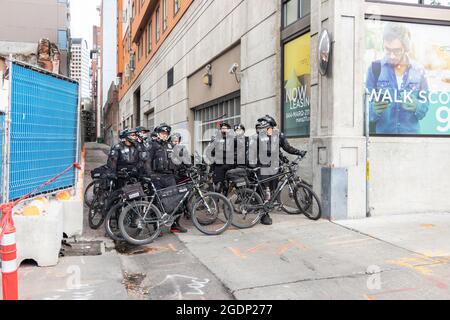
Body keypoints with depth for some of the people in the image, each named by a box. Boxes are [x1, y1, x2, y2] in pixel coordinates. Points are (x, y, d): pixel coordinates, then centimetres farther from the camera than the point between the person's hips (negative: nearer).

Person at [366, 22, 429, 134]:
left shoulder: (419, 71, 2)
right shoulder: (375, 69, -4)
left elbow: (424, 108, 3)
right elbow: (367, 106, -5)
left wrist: (416, 106, -18)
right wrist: (374, 110, -27)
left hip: (411, 132, 2)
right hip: (381, 132, -1)